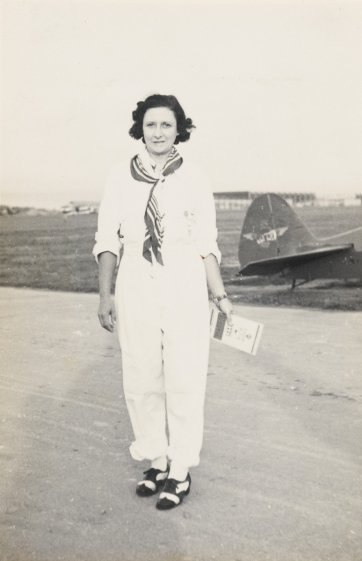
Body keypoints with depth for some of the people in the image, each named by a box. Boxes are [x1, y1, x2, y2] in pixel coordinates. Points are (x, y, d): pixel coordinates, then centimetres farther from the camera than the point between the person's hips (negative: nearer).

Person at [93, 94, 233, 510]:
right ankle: (157, 461, 26)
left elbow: (205, 243, 2)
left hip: (185, 290, -2)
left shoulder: (193, 179, 0)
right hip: (135, 289, 2)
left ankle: (181, 472, 17)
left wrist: (220, 295, -1)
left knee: (184, 382, 2)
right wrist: (105, 294, -2)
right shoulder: (120, 177, 3)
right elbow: (108, 239, 4)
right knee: (141, 382, 8)